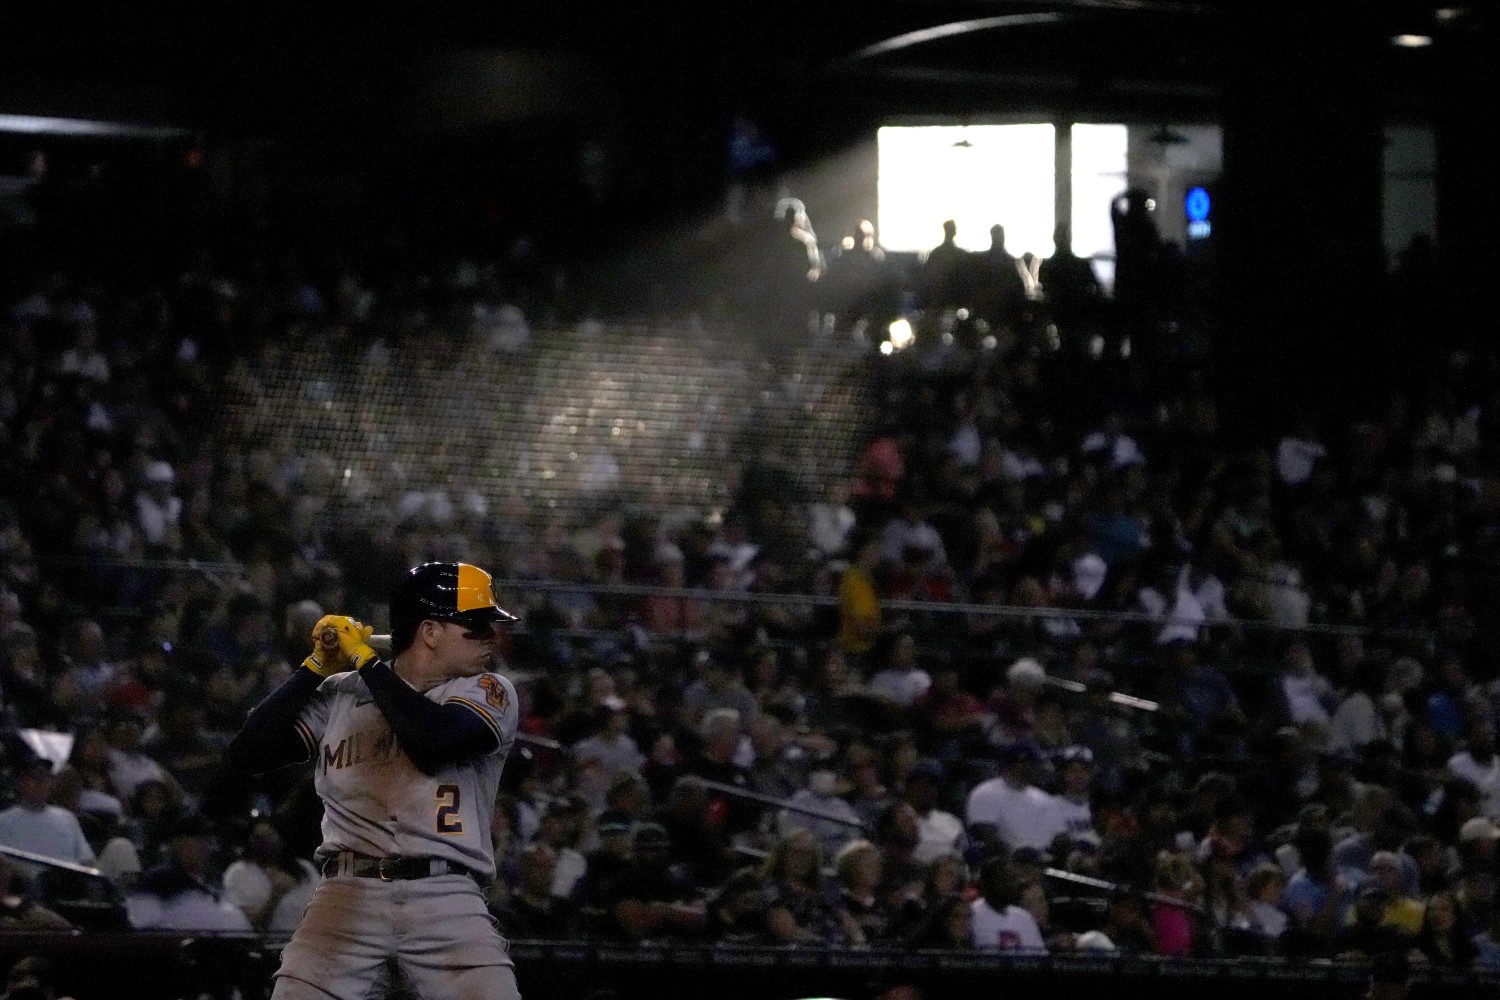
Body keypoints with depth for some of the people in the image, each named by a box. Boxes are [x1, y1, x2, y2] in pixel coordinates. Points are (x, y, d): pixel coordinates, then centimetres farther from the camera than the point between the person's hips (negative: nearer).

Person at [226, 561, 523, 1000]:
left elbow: (436, 740, -14)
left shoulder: (490, 693, 8)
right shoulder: (339, 694, 13)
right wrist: (317, 667, 3)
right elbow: (246, 753, 6)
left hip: (447, 900, -1)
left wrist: (365, 660, -3)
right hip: (347, 895, 1)